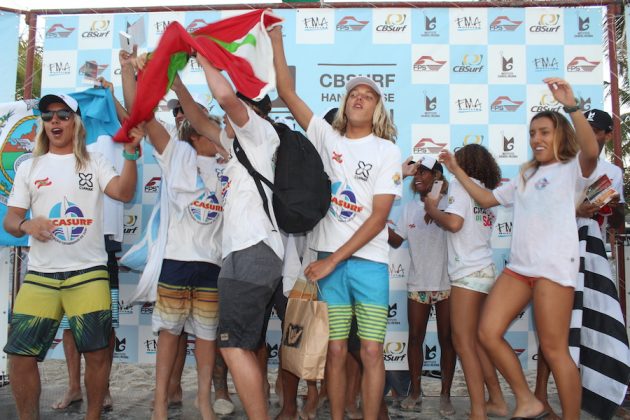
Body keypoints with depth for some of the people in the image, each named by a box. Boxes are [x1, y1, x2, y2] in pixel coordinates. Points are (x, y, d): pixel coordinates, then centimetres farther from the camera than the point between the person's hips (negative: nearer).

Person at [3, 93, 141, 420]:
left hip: (89, 272, -2)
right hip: (40, 275, 2)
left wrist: (130, 153, -22)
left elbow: (124, 193, -11)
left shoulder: (94, 162, 6)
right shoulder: (29, 167, 12)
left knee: (96, 352, 1)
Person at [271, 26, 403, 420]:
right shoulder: (327, 138, 8)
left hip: (369, 261, -1)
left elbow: (379, 217, -7)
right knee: (335, 351, 6)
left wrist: (333, 259, -12)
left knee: (372, 351, 0)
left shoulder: (387, 151, 0)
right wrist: (276, 41, 3)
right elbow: (287, 92, 7)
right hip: (329, 261, 2)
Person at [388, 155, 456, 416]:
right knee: (415, 337, 7)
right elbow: (396, 240, 5)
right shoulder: (410, 208, 10)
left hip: (446, 283, -3)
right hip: (418, 284, 4)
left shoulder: (448, 205, -3)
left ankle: (445, 395, 16)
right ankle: (415, 391, 19)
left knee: (446, 339, 5)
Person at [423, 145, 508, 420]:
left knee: (463, 343, -5)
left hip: (468, 273, -8)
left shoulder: (460, 184, -5)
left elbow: (454, 223, -19)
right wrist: (437, 213, 18)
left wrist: (433, 211, -2)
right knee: (475, 341, 14)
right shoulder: (485, 192, 18)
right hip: (484, 271, 8)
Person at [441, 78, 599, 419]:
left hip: (555, 268, -7)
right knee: (487, 333, -1)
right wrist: (457, 171, 24)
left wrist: (572, 106, -28)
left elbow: (591, 151, -19)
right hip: (518, 266, 7)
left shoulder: (573, 170, 4)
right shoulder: (526, 176, 26)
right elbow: (487, 199, 29)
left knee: (553, 349, -5)